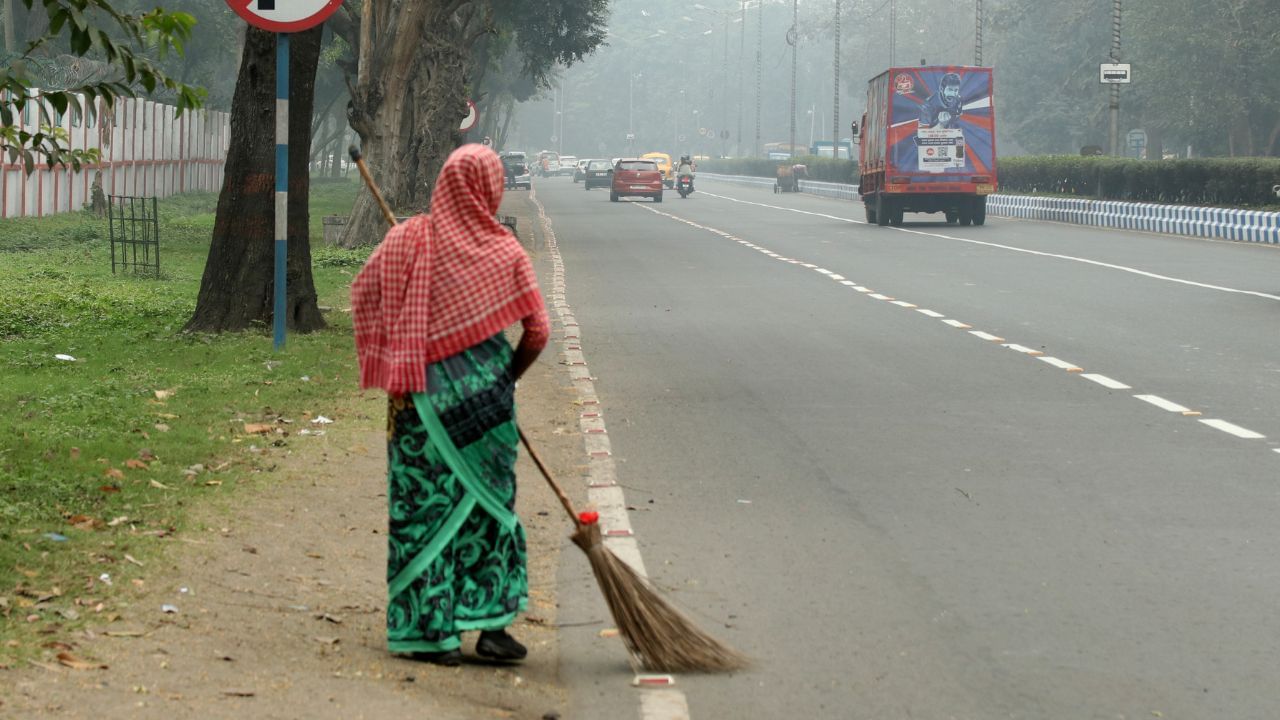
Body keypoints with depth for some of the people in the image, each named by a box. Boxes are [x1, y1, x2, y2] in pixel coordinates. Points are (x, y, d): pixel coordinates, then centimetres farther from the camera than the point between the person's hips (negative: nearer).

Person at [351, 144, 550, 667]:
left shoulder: (408, 241, -2)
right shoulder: (504, 251, -3)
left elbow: (362, 294, 3)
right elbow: (537, 332, -1)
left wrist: (393, 365, 13)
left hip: (421, 398, 0)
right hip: (483, 399, 0)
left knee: (424, 507, 6)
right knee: (487, 505, 10)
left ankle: (432, 632, 6)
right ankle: (491, 627, 12)